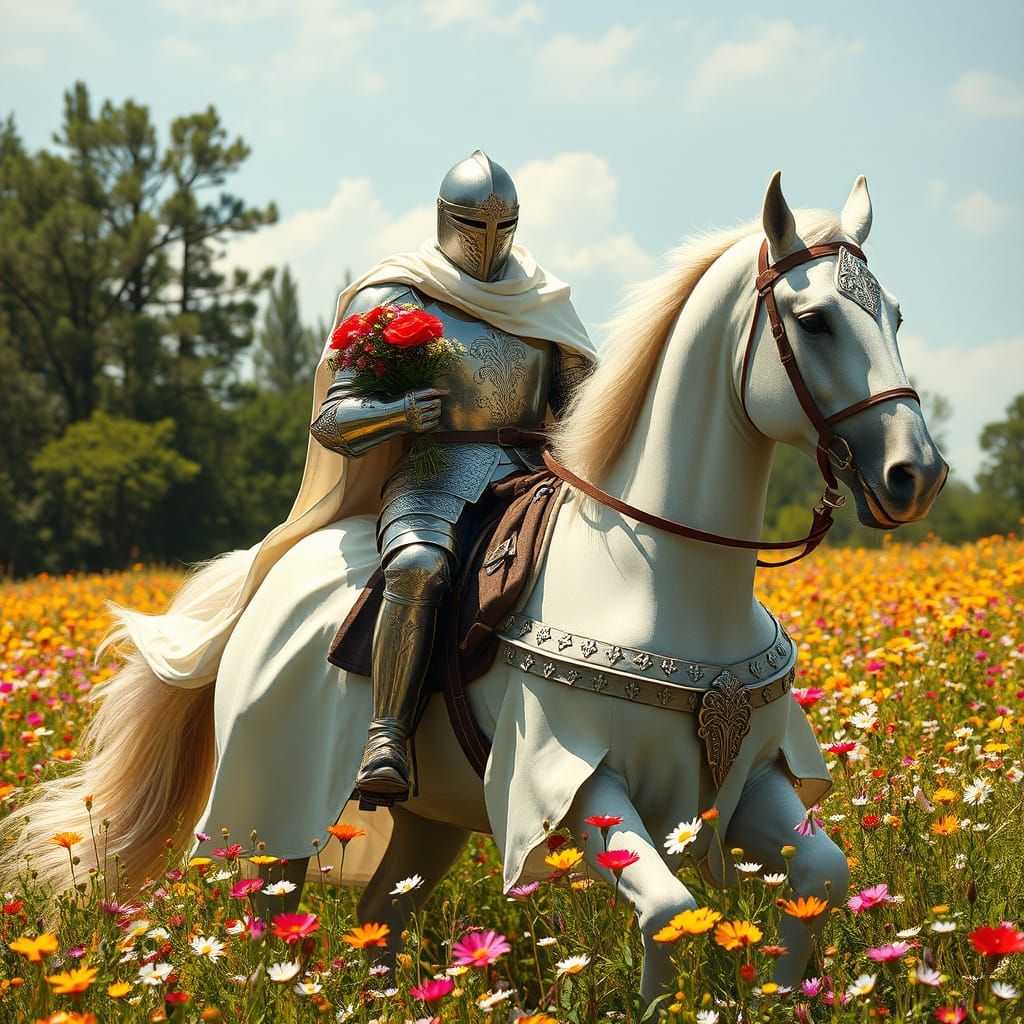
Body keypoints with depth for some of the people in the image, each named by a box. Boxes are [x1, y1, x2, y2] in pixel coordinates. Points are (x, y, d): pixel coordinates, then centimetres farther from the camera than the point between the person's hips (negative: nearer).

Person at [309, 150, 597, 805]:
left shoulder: (542, 303, 18)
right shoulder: (393, 300, 7)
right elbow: (331, 423, 2)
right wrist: (400, 413, -19)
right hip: (433, 483, -3)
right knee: (420, 568, -38)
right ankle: (388, 742, -37)